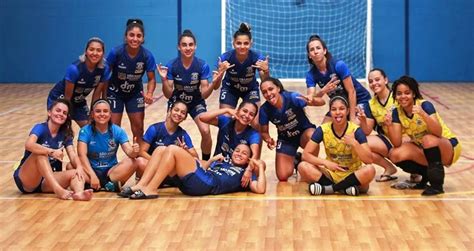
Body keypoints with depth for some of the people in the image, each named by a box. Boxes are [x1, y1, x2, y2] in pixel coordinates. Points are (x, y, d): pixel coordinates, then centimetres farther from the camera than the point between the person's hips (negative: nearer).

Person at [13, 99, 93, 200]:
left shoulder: (65, 134, 6)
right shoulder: (40, 128, -11)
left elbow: (73, 155, -7)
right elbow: (29, 145, -32)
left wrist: (79, 167, -29)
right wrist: (52, 152, -44)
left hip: (46, 182, 5)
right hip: (26, 180, -5)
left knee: (75, 173, -20)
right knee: (40, 154, -31)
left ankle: (79, 193, -56)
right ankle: (58, 190, -49)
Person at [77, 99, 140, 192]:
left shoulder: (118, 131, -2)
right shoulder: (85, 131, -7)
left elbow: (128, 151, -14)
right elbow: (82, 154, -18)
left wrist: (133, 152, -40)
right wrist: (92, 176, -33)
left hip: (111, 171, 0)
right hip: (91, 170, 0)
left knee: (132, 162, -24)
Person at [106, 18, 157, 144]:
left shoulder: (147, 56, -22)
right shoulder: (116, 52, -26)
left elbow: (151, 79, -10)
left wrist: (149, 94, -29)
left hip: (135, 94, 2)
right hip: (115, 93, -2)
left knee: (138, 127, 3)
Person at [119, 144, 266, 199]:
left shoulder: (245, 173, 16)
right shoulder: (222, 163, 36)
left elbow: (260, 189, -2)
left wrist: (260, 167, 3)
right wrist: (212, 159, 24)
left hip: (204, 184, -7)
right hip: (190, 182, 8)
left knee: (172, 150, -19)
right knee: (161, 149, -1)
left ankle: (150, 190, -22)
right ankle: (141, 185, -14)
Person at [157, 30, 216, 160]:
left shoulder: (202, 65, -19)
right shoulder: (171, 66, -19)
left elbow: (204, 94, -18)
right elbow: (168, 95, -17)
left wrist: (214, 83, -36)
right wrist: (164, 79, -34)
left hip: (196, 103, 0)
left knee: (206, 132, -20)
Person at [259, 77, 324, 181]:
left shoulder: (291, 97, -30)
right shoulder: (264, 109, -22)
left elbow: (322, 102, -33)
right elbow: (264, 132, -6)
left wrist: (313, 101, -57)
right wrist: (268, 140, -29)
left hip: (304, 131, -2)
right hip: (286, 139, 2)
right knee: (282, 177, -7)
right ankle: (294, 160, 29)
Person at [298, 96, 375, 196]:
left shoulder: (356, 130, -12)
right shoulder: (323, 129, -8)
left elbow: (369, 160, -19)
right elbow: (306, 154, -9)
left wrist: (355, 143, -33)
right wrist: (325, 162, -24)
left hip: (352, 175, -1)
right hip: (331, 173, 1)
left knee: (370, 170, -34)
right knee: (303, 166, -23)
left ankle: (327, 189, -25)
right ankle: (345, 188, -27)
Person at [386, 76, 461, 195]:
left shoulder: (425, 105, -22)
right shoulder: (397, 112, -7)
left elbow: (438, 132, -36)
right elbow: (397, 143, -13)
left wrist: (423, 114, -50)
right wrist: (390, 125, -29)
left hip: (449, 149, -5)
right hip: (424, 150, 6)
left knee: (428, 139, -37)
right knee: (395, 155, -18)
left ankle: (437, 185, -21)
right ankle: (428, 175, 6)